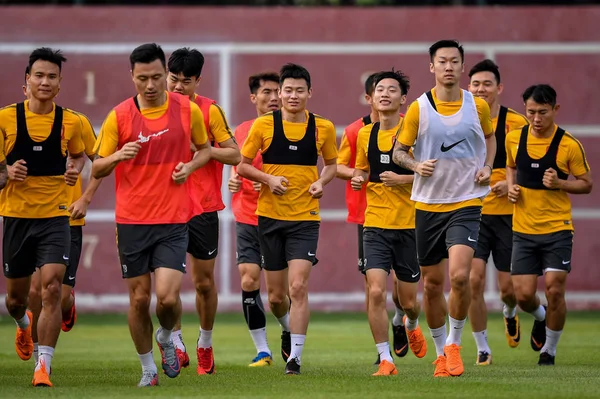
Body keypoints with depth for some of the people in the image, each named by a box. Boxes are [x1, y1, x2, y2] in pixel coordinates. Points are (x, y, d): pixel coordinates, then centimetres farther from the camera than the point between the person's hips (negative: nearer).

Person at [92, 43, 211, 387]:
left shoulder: (189, 110, -1)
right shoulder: (119, 116, -2)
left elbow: (205, 148, 15)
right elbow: (97, 169, 3)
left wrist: (190, 166, -6)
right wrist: (117, 156, -19)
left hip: (174, 220, -1)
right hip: (132, 221, 1)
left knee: (168, 297, -13)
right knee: (139, 298, 4)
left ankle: (166, 338, 20)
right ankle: (148, 368, 22)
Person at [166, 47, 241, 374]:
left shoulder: (210, 111, -3)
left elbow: (235, 155, -3)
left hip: (203, 208, -1)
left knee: (204, 282, 7)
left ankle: (205, 344, 26)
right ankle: (176, 344, -7)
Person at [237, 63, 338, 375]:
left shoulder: (323, 128, 1)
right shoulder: (263, 125, -1)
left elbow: (331, 164, 16)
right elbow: (242, 165, 4)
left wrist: (322, 182, -5)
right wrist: (268, 178, -14)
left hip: (305, 218, -1)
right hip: (269, 216, 1)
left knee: (298, 286, -15)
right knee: (276, 295, 7)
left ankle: (295, 356, -10)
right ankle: (289, 328, 39)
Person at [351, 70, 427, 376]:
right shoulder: (365, 135, 7)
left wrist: (403, 179, -19)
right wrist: (358, 179, 1)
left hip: (409, 225, -2)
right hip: (376, 225, 2)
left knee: (408, 301, 8)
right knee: (376, 292, -15)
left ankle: (412, 326, 45)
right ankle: (385, 360, -5)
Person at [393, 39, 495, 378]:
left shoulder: (478, 106, 0)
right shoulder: (418, 108, -4)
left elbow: (490, 137, 20)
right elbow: (399, 151, 5)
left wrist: (487, 167, 3)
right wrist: (416, 165, -15)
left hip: (467, 201, -1)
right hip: (428, 203, 1)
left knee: (459, 275, -19)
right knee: (432, 283, 7)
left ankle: (455, 343, 1)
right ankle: (441, 351, 26)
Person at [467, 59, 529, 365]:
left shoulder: (516, 122, -4)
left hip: (507, 213, -1)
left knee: (508, 287, 3)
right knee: (474, 280, -12)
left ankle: (509, 313, 41)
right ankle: (482, 348, 3)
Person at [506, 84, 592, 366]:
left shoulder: (569, 145, -9)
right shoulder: (514, 138, 1)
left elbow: (586, 184, -1)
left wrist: (559, 183, -18)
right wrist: (511, 186, 1)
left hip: (557, 229, -3)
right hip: (523, 230, 3)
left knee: (555, 290, -9)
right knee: (524, 294, -2)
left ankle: (549, 350, 12)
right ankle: (540, 318, 35)